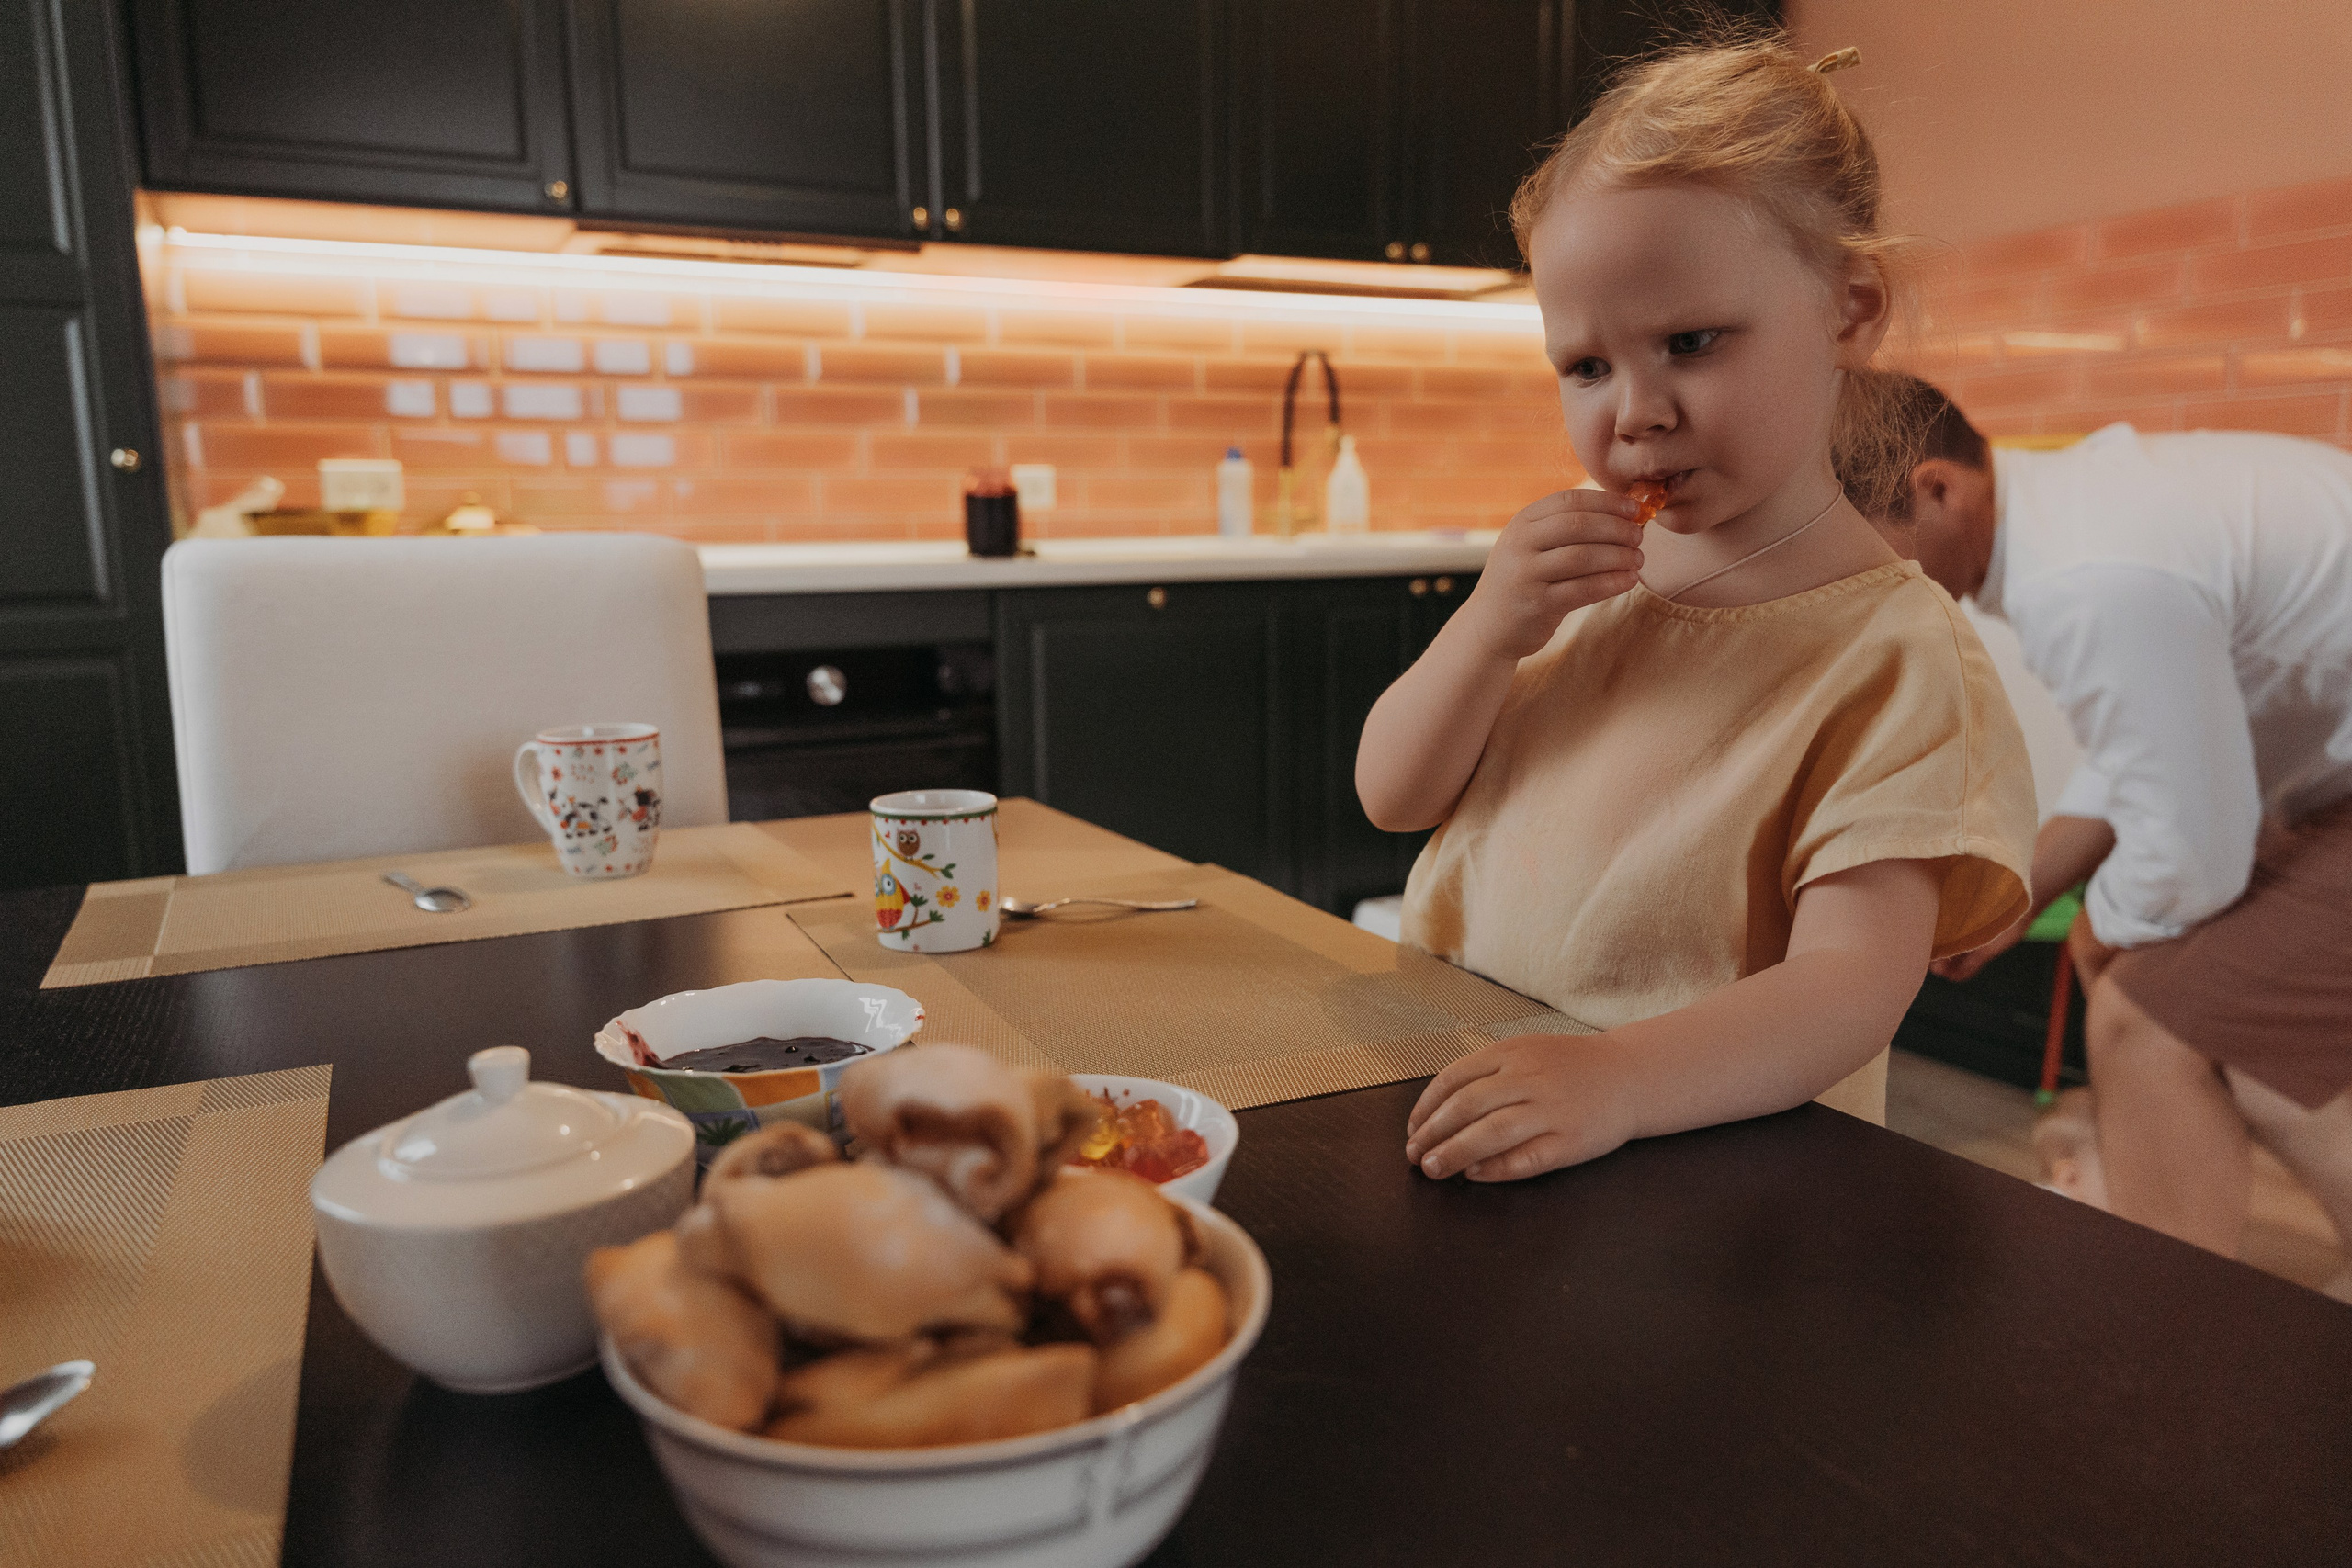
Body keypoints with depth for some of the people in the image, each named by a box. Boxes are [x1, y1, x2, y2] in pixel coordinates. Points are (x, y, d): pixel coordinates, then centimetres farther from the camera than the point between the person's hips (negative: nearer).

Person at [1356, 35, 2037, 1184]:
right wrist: (1488, 632, -11)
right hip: (1452, 1079, 5)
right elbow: (1392, 795, 7)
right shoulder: (1582, 571, 8)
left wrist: (1618, 1078, -35)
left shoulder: (1892, 655, -10)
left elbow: (1851, 985, -18)